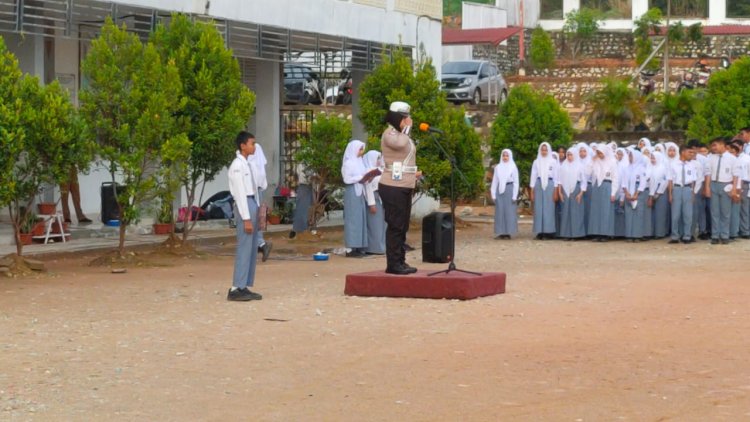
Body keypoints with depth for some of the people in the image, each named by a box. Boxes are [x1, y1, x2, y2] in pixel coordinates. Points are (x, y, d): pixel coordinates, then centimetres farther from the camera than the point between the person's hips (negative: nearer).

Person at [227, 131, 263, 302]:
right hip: (244, 206, -10)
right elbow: (240, 193, -17)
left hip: (253, 204, 10)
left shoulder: (249, 165, 14)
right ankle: (236, 289, -6)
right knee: (244, 248, -9)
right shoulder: (237, 166, -14)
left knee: (252, 249, 11)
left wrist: (257, 210, 12)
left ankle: (246, 287, 15)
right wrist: (246, 218, -19)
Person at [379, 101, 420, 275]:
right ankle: (393, 264, -7)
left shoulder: (402, 134, 20)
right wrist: (407, 127, -13)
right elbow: (400, 144, -29)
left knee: (403, 226, 11)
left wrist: (413, 173, 13)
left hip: (405, 186, 10)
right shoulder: (389, 133, -8)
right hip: (393, 186, -10)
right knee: (395, 226, -9)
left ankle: (400, 261, 15)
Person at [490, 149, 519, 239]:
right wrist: (493, 194, 5)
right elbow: (494, 181, 12)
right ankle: (501, 232, 3)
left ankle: (508, 232, -1)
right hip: (500, 190, 3)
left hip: (509, 190, -3)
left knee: (509, 211, -3)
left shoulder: (513, 167, 3)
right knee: (500, 211, 0)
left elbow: (516, 182, 0)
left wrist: (514, 196, -6)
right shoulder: (498, 167, 10)